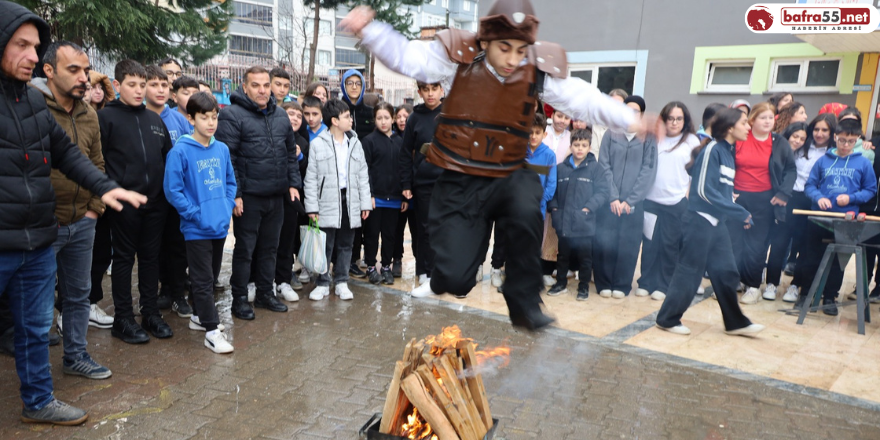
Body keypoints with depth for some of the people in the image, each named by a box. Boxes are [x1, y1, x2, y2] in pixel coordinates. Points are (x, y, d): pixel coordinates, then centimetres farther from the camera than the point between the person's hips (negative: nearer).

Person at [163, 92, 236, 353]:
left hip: (220, 225, 6)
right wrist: (194, 213, -14)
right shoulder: (181, 151, -11)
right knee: (203, 280, -1)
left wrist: (227, 207, 3)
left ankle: (200, 316, 34)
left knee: (211, 275, 18)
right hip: (197, 229, -6)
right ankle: (212, 330, 5)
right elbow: (172, 189, -12)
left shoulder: (222, 149, 5)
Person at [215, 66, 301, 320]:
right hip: (248, 196, -6)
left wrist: (293, 183, 8)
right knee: (245, 249, 4)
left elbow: (291, 153, 17)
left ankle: (265, 293, 29)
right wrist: (234, 194, -17)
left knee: (270, 248, 15)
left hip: (277, 195, 6)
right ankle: (240, 299, 18)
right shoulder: (233, 116, -9)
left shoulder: (281, 117, 11)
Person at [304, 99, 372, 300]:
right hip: (327, 202, -3)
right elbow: (311, 178, -3)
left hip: (350, 201, 4)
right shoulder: (318, 144, -3)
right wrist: (312, 207, -8)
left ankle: (341, 282, 22)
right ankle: (322, 283, 17)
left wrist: (365, 202, 4)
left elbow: (363, 175, 9)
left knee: (345, 245, 11)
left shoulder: (355, 143, 8)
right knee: (325, 246, 3)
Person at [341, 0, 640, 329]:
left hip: (506, 178, 2)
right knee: (456, 281, -9)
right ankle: (444, 278, 34)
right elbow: (403, 56, -7)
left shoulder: (540, 70, -6)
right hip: (459, 182, -1)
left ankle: (524, 303, -13)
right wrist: (367, 30, -23)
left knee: (526, 210, -36)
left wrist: (630, 120, -14)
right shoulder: (459, 58, -9)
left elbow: (585, 100, -3)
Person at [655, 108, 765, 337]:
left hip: (717, 223, 8)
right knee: (689, 271, -1)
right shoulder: (712, 150, -13)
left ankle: (735, 322, 24)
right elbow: (704, 191, -18)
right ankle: (668, 319, 12)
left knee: (726, 272, 12)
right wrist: (741, 212, -15)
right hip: (700, 220, -8)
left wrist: (740, 214, 3)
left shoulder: (728, 152, 12)